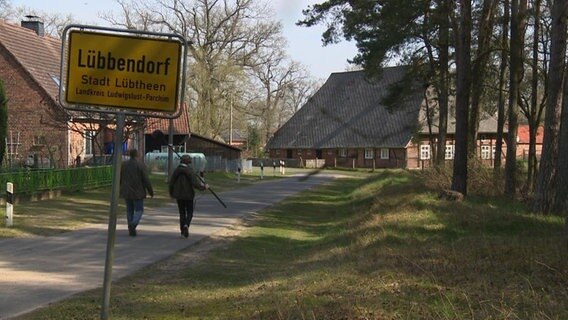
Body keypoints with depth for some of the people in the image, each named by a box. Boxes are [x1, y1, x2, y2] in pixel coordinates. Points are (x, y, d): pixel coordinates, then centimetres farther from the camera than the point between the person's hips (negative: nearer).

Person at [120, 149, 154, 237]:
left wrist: (119, 190, 20)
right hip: (138, 193, -4)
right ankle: (133, 224, -22)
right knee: (139, 210, 3)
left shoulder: (123, 164, 2)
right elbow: (146, 180, -11)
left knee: (129, 210, 13)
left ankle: (131, 230, 14)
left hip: (127, 192, 4)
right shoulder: (141, 165, -11)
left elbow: (119, 179, 6)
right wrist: (151, 192, -2)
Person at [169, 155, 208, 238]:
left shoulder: (176, 171, 0)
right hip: (188, 195, -4)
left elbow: (171, 183, 2)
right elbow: (195, 183, -18)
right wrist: (204, 187, -3)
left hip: (179, 196, 4)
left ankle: (182, 230, 15)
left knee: (182, 213, 14)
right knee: (189, 213, 7)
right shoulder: (190, 171, -12)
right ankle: (186, 225, -20)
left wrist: (171, 193, 18)